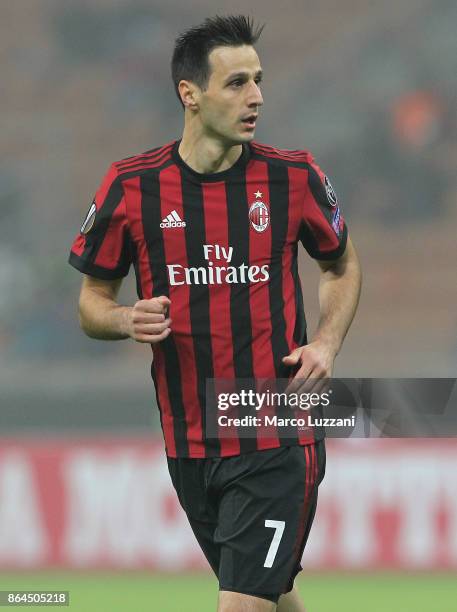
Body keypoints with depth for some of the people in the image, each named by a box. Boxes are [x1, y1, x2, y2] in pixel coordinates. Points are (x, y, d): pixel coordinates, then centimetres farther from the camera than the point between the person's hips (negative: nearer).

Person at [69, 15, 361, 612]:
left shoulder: (294, 176, -5)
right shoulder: (131, 186, -4)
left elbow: (342, 266, 14)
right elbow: (92, 301, 7)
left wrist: (327, 344, -3)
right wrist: (127, 320, -15)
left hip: (277, 441, -2)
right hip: (189, 445, 2)